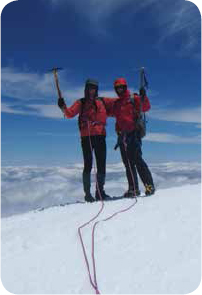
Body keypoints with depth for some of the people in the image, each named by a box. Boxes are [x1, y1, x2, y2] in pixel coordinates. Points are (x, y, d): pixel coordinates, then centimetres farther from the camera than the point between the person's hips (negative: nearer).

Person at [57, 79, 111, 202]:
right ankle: (87, 193, 1)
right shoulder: (81, 103, 9)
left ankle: (100, 191, 14)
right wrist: (63, 107, -20)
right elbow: (70, 114, -3)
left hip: (100, 136, 3)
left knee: (102, 165, 3)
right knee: (88, 165, -6)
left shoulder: (102, 102, 16)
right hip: (86, 137, -3)